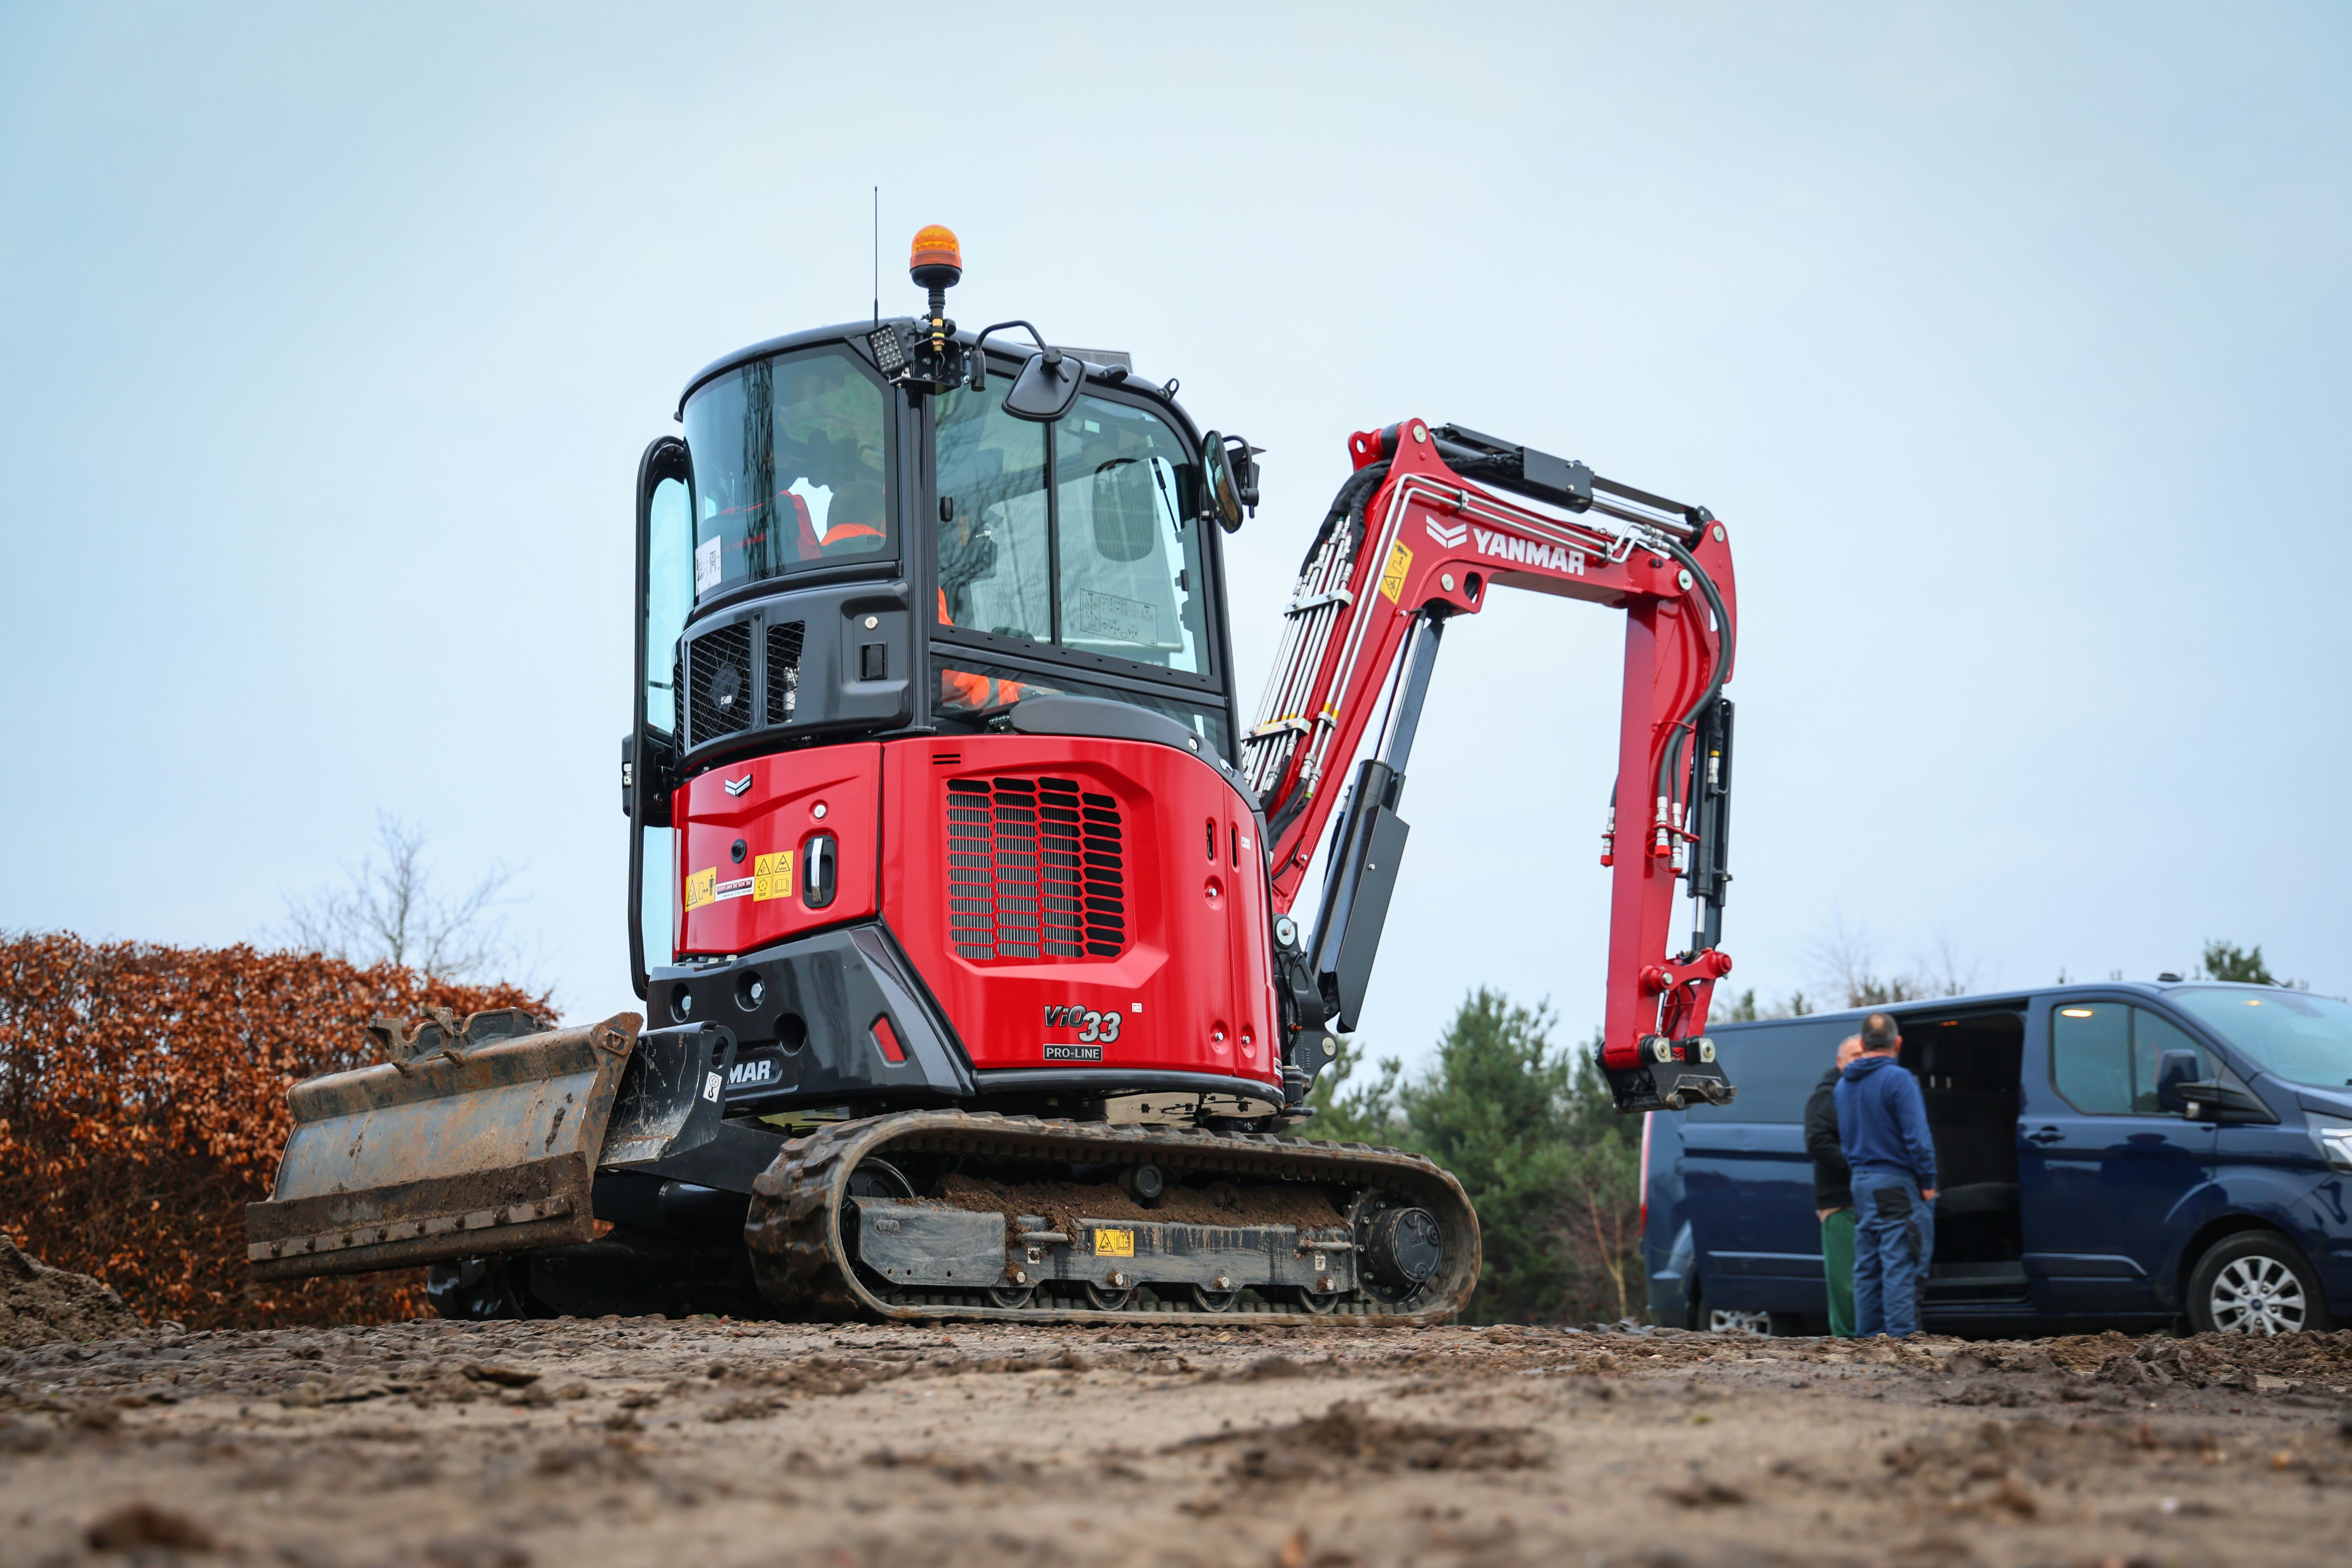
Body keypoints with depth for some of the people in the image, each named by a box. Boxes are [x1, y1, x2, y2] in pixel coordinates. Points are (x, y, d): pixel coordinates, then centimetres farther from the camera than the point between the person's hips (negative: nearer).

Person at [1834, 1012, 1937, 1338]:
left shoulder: (1844, 1084, 12)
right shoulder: (1897, 1079, -13)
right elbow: (1916, 1136, -16)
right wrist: (1927, 1182, -10)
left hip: (1862, 1182, 7)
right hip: (1897, 1182, -7)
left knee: (1868, 1265, 12)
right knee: (1901, 1263, -6)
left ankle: (1868, 1335, 14)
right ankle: (1901, 1335, -8)